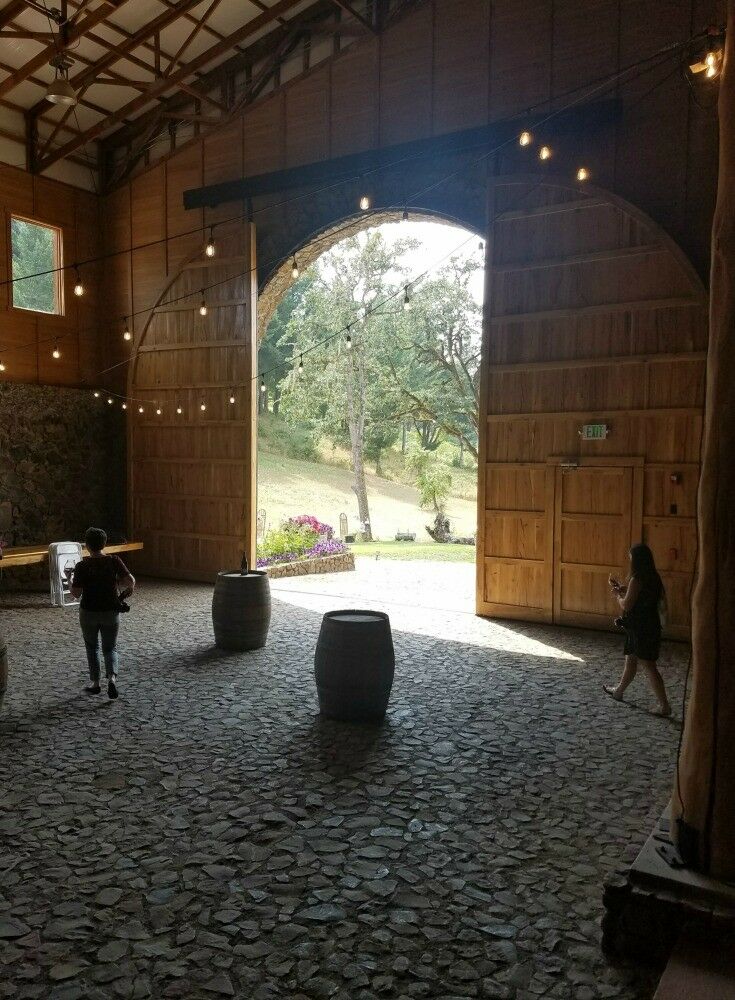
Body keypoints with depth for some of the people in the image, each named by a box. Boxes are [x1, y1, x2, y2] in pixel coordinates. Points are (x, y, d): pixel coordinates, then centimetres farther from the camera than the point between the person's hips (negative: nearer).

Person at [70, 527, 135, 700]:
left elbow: (76, 594, -13)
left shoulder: (82, 566, -14)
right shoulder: (114, 561, -9)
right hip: (111, 613, 1)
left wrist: (71, 583, 6)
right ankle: (112, 677, -8)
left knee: (92, 647, 19)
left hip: (89, 613, -1)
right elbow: (131, 581, -14)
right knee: (110, 648, 14)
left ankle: (95, 683, 23)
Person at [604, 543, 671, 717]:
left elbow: (626, 605, -18)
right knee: (631, 660, 23)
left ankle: (664, 705, -3)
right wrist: (621, 588, 20)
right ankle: (618, 691, 39)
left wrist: (618, 595, 0)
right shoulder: (653, 578, 6)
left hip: (640, 629, -9)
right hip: (651, 626, 9)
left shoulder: (637, 580, -21)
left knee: (648, 666, -5)